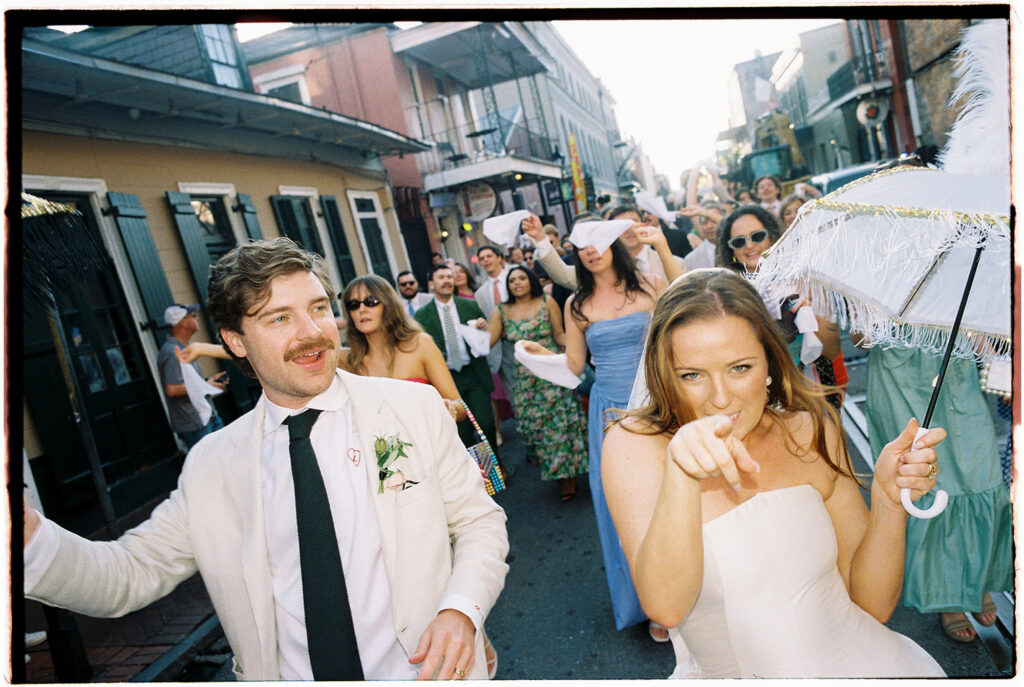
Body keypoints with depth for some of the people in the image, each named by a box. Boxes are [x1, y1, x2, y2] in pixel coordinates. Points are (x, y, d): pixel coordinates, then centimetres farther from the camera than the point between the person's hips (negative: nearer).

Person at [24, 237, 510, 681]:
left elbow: (480, 523, -5)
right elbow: (132, 574, 0)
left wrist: (460, 610, -21)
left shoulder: (416, 407, -10)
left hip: (427, 672, -1)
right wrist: (30, 535, -18)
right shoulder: (210, 467, -4)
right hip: (283, 674, 2)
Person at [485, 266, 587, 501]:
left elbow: (559, 334, -1)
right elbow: (487, 341, -3)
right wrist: (481, 329, -22)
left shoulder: (546, 303, 1)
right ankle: (555, 469, 24)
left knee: (561, 419, -4)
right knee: (535, 425, 5)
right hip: (525, 380, 2)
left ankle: (568, 475, 8)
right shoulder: (502, 312, 5)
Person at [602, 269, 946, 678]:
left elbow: (874, 604, 0)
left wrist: (888, 498, -15)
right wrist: (681, 471, -36)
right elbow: (665, 606, -24)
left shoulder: (809, 430, -2)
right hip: (723, 674, -2)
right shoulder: (636, 445, -11)